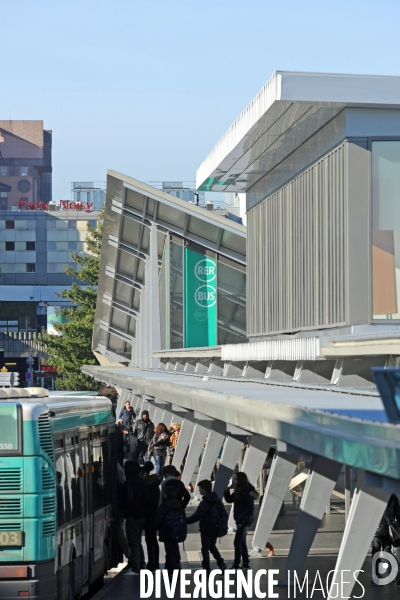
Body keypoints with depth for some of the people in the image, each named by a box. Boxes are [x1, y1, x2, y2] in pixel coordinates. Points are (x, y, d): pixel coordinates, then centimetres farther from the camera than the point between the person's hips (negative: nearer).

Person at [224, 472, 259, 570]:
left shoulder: (247, 492, -19)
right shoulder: (238, 491, 8)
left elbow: (250, 508, -22)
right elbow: (229, 500, 17)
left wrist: (242, 520, -24)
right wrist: (226, 491, -1)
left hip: (244, 520, -10)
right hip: (240, 520, 10)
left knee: (237, 542, -9)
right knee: (242, 542, 15)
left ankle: (236, 564, -6)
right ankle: (245, 563, 23)